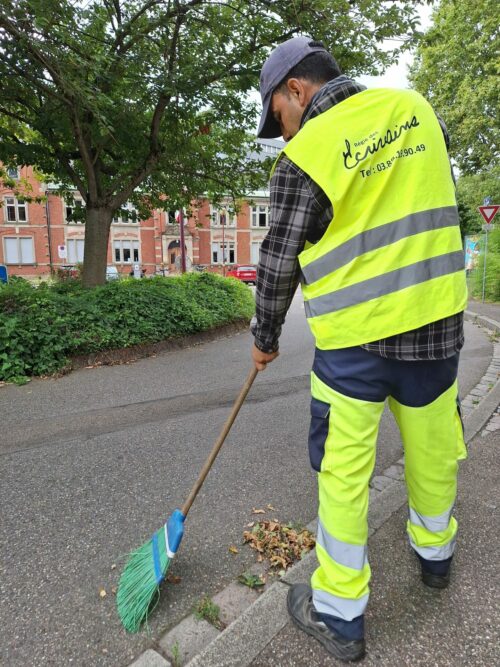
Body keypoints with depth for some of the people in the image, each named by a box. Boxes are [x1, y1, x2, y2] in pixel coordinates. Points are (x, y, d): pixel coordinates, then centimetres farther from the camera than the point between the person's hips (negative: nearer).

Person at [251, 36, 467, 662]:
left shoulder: (303, 155, -8)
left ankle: (339, 613, 22)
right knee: (433, 447, 20)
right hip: (436, 320, 6)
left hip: (354, 337, -5)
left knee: (342, 468, 7)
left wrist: (265, 338, 9)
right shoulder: (414, 107, 8)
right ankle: (434, 553, 46)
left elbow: (278, 263, -4)